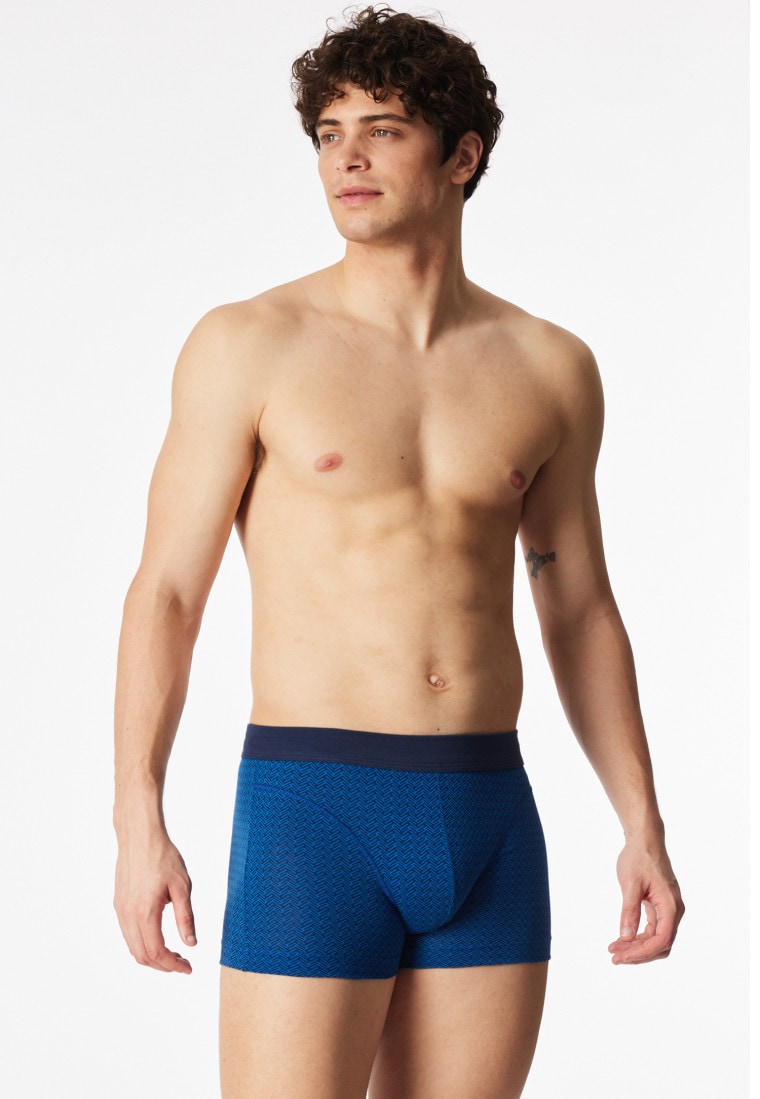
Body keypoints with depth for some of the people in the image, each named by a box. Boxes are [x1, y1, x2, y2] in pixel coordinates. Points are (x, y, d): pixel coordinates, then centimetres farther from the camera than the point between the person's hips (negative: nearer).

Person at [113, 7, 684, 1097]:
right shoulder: (248, 345, -3)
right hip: (312, 813, -4)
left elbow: (579, 609, 14)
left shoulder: (550, 369, 8)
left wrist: (644, 826, 8)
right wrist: (138, 824, -12)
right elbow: (167, 590, -3)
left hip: (488, 822, 4)